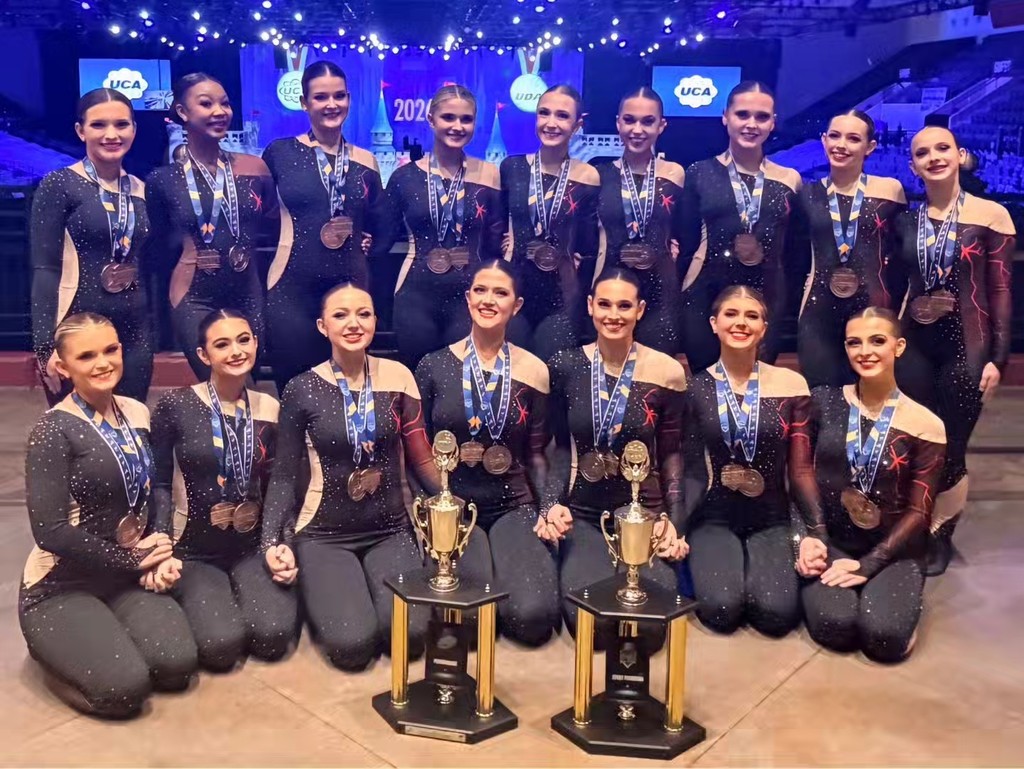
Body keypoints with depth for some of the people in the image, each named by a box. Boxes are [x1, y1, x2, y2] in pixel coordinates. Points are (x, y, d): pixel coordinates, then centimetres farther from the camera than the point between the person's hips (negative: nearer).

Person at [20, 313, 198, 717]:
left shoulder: (137, 415, 4)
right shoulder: (54, 430, -14)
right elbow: (51, 530, -20)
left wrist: (160, 555, -7)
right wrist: (133, 558, -13)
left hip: (126, 579, 5)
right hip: (61, 587, -5)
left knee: (178, 665, -18)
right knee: (126, 687, -22)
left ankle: (104, 637, 11)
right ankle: (55, 647, 8)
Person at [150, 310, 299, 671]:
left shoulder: (269, 409, 2)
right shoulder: (176, 405, -9)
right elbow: (159, 482, -4)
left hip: (252, 549, 3)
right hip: (193, 552, -2)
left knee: (272, 636, -21)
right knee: (221, 644, -23)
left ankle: (239, 592, 12)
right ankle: (196, 598, 12)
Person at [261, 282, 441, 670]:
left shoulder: (398, 376, -1)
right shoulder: (302, 389, -5)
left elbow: (421, 459, 1)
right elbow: (284, 475, 1)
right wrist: (273, 540, -11)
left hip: (390, 530, 2)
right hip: (324, 535, -1)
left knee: (412, 635, -21)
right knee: (352, 644, -20)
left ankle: (369, 585, 11)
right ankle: (318, 590, 12)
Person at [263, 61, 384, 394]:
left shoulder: (365, 162, 8)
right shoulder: (280, 153, 0)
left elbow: (380, 225, 19)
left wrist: (367, 243, 3)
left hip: (351, 287, 3)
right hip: (292, 286, -2)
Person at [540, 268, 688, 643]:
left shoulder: (667, 372, -2)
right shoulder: (566, 366, -1)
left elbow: (670, 453, 5)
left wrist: (675, 520, -3)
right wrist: (550, 505, -9)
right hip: (582, 514, 0)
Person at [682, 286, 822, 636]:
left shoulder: (790, 384, 2)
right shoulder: (695, 388, 1)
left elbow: (800, 468, 2)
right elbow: (690, 468, 0)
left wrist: (815, 531, -9)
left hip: (771, 521, 1)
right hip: (713, 519, -1)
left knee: (777, 613, -24)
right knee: (721, 609, -25)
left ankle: (756, 564, 5)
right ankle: (706, 563, 5)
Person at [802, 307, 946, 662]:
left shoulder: (924, 425, -3)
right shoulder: (823, 402, 1)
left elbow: (919, 511, -4)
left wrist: (868, 565, -14)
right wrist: (807, 539, -12)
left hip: (891, 551, 0)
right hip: (829, 542, 0)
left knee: (884, 636, -25)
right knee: (835, 626, -27)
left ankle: (901, 593, 9)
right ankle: (820, 588, 8)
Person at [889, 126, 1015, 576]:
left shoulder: (990, 216, -5)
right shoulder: (906, 220, 6)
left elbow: (1000, 291, -5)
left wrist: (998, 357, -7)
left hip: (966, 345, -3)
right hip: (913, 344, 3)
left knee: (950, 447, 5)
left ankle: (941, 536, 26)